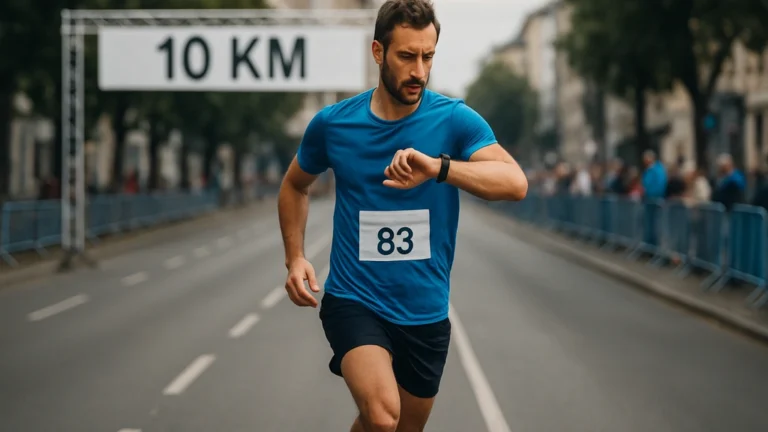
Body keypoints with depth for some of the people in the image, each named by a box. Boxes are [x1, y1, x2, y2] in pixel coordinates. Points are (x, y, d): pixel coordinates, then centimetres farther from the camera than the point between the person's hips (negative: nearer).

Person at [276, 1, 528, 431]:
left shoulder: (456, 120, -8)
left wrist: (438, 167, -41)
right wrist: (295, 258, 2)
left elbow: (516, 183, -25)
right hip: (353, 300, -2)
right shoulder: (333, 123, -4)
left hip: (426, 313, 2)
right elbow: (295, 186, 16)